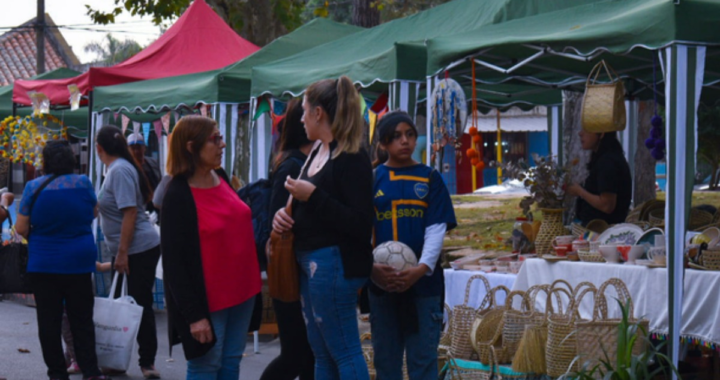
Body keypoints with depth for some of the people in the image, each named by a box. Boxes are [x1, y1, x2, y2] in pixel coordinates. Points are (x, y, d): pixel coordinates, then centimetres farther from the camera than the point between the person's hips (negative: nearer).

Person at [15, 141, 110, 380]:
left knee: (49, 321, 7)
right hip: (79, 262, 1)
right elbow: (94, 213, 13)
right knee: (82, 320, 9)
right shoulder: (83, 183, -4)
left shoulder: (33, 187, -7)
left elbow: (21, 228, -6)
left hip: (43, 264, -1)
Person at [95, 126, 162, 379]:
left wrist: (122, 252, -21)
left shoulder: (120, 170, -16)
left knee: (140, 306, -3)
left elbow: (130, 212, -21)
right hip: (129, 251, 9)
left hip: (138, 250, -9)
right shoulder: (118, 168, 12)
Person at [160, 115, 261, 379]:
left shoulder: (221, 178, 6)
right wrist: (193, 314, -19)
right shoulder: (177, 196, -16)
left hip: (240, 289, 7)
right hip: (208, 298, -7)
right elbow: (174, 262, -16)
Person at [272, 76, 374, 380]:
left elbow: (361, 226, -21)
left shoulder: (352, 158, -15)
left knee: (344, 352, -4)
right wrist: (285, 213, 1)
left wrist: (313, 195, -21)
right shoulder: (317, 152, 12)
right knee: (321, 352, 15)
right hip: (311, 262, 10)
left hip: (334, 263, -10)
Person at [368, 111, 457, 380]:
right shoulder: (372, 178, 6)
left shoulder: (429, 178, 5)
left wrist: (422, 269, -18)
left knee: (423, 357, 1)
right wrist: (371, 267, -18)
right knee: (385, 357, 9)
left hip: (423, 280, -1)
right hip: (381, 283, 1)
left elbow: (437, 228, -3)